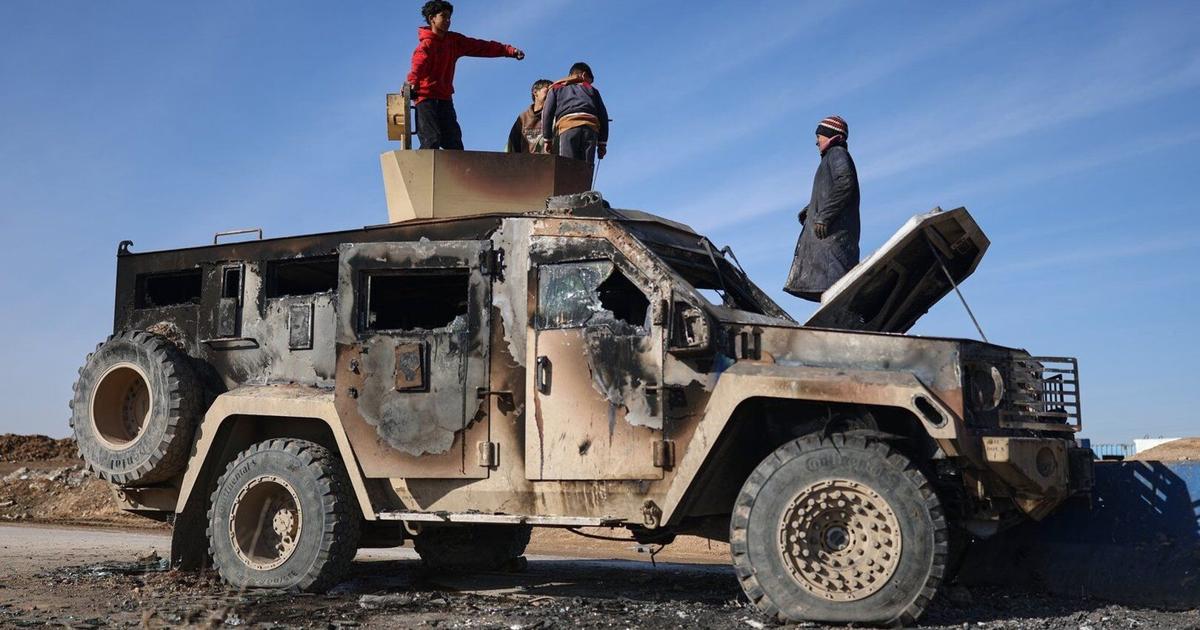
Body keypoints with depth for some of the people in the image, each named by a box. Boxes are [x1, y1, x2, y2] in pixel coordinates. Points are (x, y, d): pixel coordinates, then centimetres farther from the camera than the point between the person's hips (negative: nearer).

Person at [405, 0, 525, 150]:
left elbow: (480, 47, 12)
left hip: (444, 98, 7)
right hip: (426, 98, -7)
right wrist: (412, 82, -49)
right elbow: (419, 62, -28)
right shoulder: (427, 43, -10)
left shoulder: (454, 41, 13)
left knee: (454, 142, 4)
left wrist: (509, 50, 3)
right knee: (432, 140, -18)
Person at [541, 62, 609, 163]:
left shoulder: (556, 88, 28)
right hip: (591, 126, 2)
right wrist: (602, 143, 20)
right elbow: (603, 116, 21)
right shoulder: (591, 89, 30)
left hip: (567, 125, -1)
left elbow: (547, 113, 15)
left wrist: (547, 138, 15)